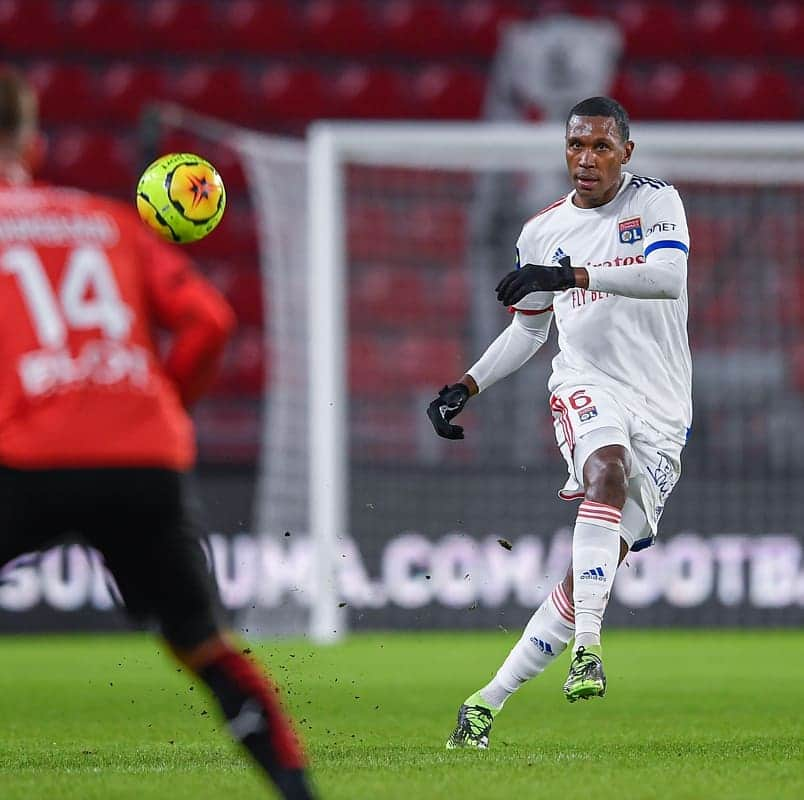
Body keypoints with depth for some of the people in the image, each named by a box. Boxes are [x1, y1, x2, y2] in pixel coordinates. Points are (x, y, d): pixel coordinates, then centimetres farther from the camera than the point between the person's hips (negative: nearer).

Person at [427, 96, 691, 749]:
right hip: (587, 387, 1)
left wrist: (571, 273, -30)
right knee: (608, 470, -35)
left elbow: (669, 277, -20)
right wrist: (466, 388, 12)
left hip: (661, 412, -1)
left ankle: (490, 700, 1)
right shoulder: (543, 231, 12)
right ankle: (587, 650, -43)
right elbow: (528, 329, 25)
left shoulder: (656, 201, 1)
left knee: (599, 566, -7)